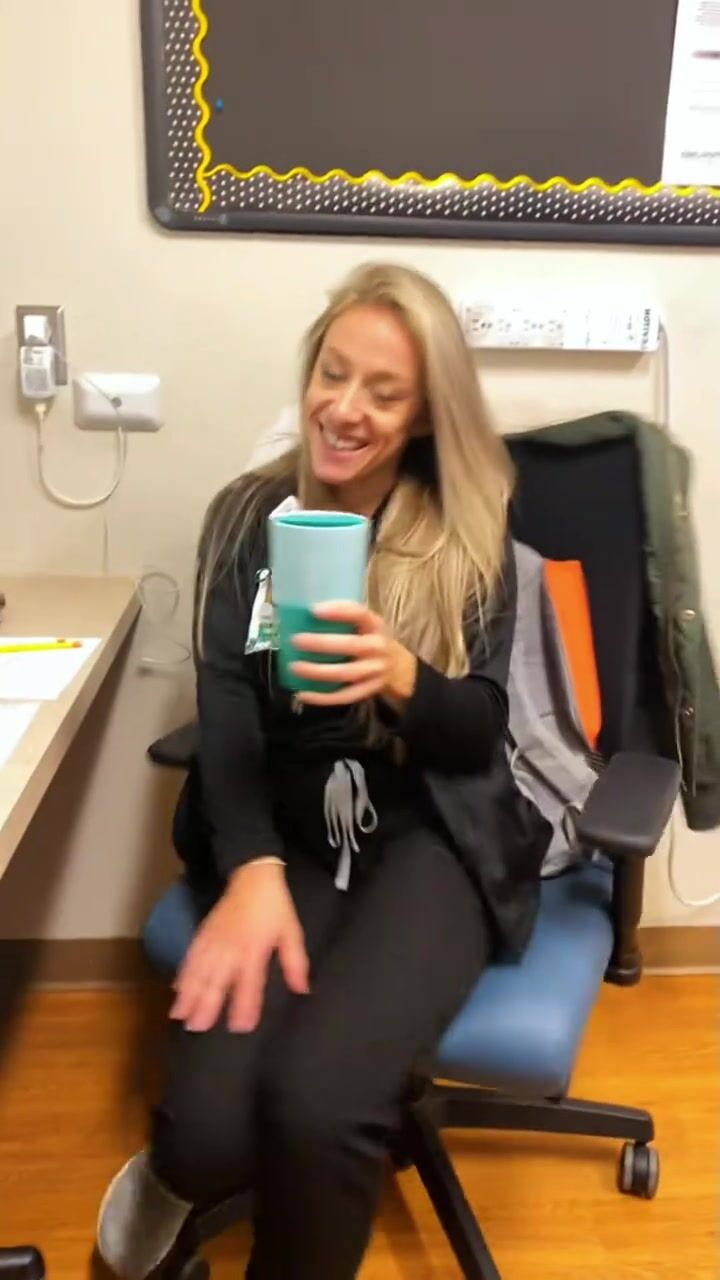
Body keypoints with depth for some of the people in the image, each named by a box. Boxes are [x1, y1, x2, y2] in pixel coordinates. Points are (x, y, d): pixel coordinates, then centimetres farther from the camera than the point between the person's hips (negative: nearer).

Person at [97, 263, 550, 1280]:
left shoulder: (472, 534, 3)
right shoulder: (246, 517, 6)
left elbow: (481, 729, -2)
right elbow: (224, 712, -4)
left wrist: (403, 680, -25)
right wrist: (252, 872, -22)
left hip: (432, 837, -1)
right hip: (284, 835, 1)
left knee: (317, 1102, -29)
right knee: (211, 1126, -22)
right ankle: (179, 1175, 17)